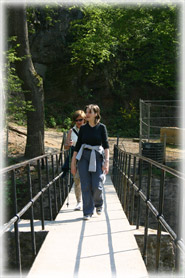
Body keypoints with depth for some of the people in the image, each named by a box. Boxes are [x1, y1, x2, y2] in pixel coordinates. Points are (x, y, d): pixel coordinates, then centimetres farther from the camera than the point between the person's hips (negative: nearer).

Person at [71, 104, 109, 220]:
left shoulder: (101, 127, -1)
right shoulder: (83, 128, 6)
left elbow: (106, 145, -5)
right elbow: (78, 146, 9)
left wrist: (107, 161, -16)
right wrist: (73, 162, 6)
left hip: (97, 157, -2)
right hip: (83, 157, 2)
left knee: (97, 186, -6)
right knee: (86, 186, 0)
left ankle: (99, 204, 26)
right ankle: (88, 212, 12)